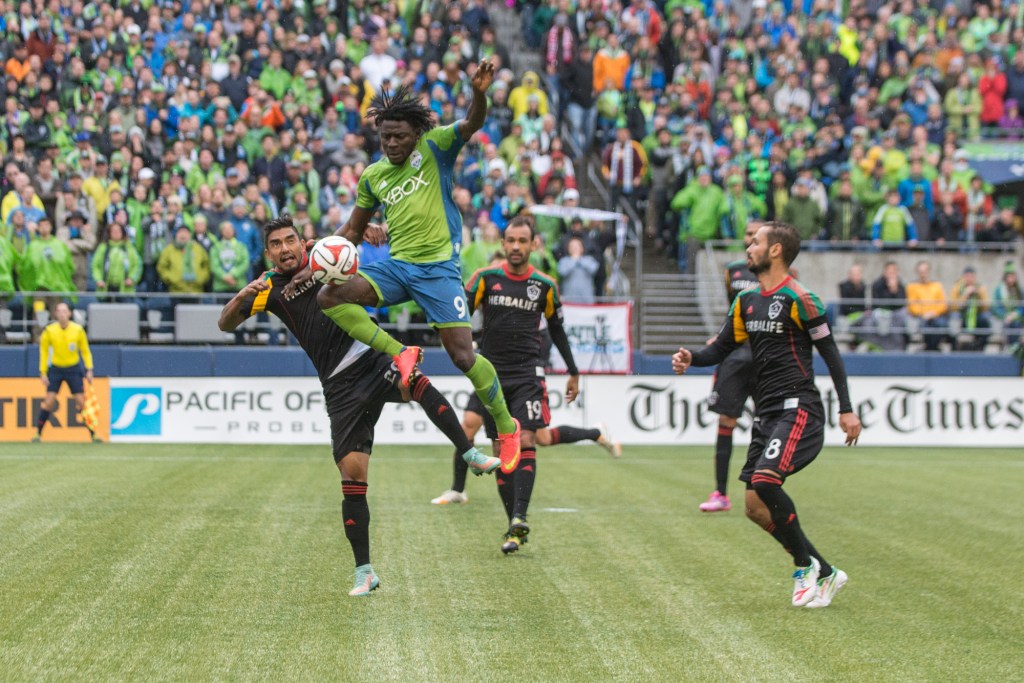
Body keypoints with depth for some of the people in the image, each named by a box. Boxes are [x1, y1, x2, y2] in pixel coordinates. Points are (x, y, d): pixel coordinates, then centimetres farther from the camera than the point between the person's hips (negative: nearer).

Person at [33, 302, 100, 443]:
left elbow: (85, 351, 3)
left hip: (73, 369, 0)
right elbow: (44, 352, 1)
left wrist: (89, 370, -4)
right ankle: (38, 434, 1)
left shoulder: (78, 330, -7)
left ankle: (93, 434, 1)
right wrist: (43, 373, -2)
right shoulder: (49, 331, -8)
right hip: (55, 369, 0)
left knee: (81, 402, -5)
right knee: (49, 402, -8)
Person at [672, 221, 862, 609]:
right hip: (767, 413, 9)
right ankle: (823, 574, 12)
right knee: (756, 506, 2)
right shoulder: (747, 301, 14)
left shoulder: (798, 298, -8)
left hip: (798, 409, -8)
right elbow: (722, 348, 19)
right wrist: (691, 358, -2)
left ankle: (807, 567, -11)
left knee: (765, 481, -27)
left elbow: (829, 351, -6)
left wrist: (847, 410, -9)